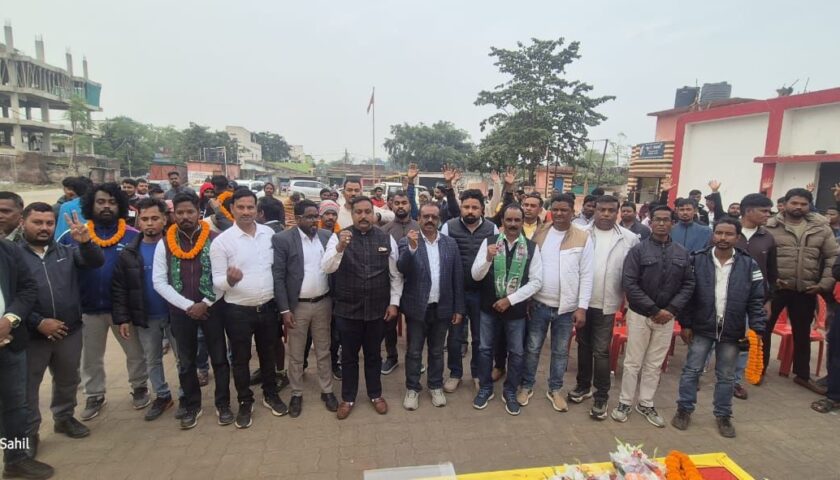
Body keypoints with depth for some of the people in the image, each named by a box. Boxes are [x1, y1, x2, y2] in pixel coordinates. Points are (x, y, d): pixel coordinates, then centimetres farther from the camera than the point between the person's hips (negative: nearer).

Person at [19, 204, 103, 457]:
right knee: (28, 386, 11)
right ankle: (28, 432, 27)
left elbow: (96, 261, -8)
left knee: (68, 380, 19)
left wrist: (86, 242, -28)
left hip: (70, 332, 4)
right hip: (31, 335, -3)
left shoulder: (66, 251, 5)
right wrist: (38, 322, -17)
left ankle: (64, 417, 39)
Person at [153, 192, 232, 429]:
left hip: (212, 308, -2)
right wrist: (188, 305, -11)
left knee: (219, 358, 7)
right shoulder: (164, 244, 0)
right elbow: (159, 281, -3)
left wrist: (205, 303, -13)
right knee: (186, 362, 14)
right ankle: (192, 405, 31)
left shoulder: (214, 240, -6)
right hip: (180, 310, 2)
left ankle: (223, 403, 23)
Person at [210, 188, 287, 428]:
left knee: (268, 353, 18)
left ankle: (270, 394, 38)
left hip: (268, 307, 3)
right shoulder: (221, 241, -10)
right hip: (238, 311, -3)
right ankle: (245, 402, 32)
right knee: (241, 359, 13)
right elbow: (216, 280, -8)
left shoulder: (269, 233, 0)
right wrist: (229, 280, -32)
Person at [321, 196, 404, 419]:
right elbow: (327, 268, -18)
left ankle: (375, 395, 36)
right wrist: (340, 247, -34)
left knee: (373, 354, 17)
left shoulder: (386, 239, 0)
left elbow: (395, 275, 4)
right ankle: (347, 398, 32)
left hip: (378, 309, 1)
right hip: (348, 309, -1)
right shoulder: (339, 237, -6)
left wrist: (394, 303, 0)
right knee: (349, 355, 14)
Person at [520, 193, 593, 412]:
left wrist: (582, 307, -9)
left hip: (567, 307, 0)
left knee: (560, 351, 14)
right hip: (539, 304, 1)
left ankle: (555, 389, 32)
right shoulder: (539, 234, 0)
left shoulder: (583, 238, -4)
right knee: (532, 348, 11)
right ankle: (526, 386, 29)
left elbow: (586, 275, -5)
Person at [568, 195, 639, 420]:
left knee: (601, 350, 3)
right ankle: (583, 386, 32)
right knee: (584, 345, 16)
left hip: (607, 303, -2)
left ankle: (601, 397, 17)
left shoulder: (629, 238, -5)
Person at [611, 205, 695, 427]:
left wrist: (672, 309, -9)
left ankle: (646, 404, 27)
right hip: (640, 314, -3)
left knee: (655, 364, 13)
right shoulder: (638, 250, -7)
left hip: (667, 316, 3)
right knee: (633, 362, 5)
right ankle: (625, 403, 19)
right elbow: (630, 284, -12)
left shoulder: (682, 253, 4)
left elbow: (688, 284, 4)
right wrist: (653, 310, -14)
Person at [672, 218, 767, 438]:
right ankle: (684, 410, 22)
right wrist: (685, 324, -4)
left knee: (726, 376, 14)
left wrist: (757, 329, -6)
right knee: (692, 370, 8)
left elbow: (756, 300, 0)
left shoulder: (749, 265, -4)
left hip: (732, 331, 1)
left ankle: (723, 416, 31)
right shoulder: (697, 260, -7)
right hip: (701, 328, -1)